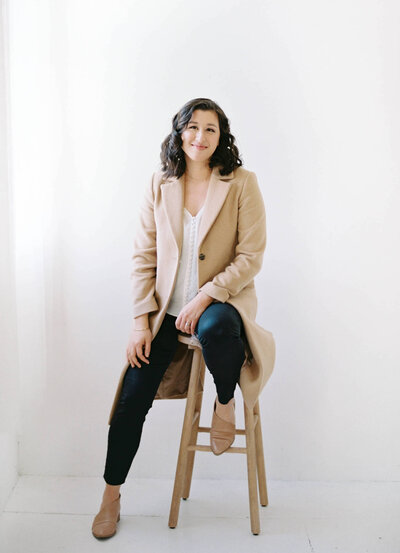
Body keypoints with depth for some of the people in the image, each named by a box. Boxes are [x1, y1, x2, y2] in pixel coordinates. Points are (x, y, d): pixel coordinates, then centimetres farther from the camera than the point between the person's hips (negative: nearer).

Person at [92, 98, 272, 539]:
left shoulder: (242, 184, -4)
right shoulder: (160, 186, 5)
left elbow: (251, 257, -7)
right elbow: (144, 256, 4)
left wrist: (205, 297, -18)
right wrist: (141, 320, -4)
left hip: (222, 300, -2)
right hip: (166, 308, 3)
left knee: (214, 330, -39)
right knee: (132, 399, -2)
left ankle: (225, 402, -4)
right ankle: (111, 497, 22)